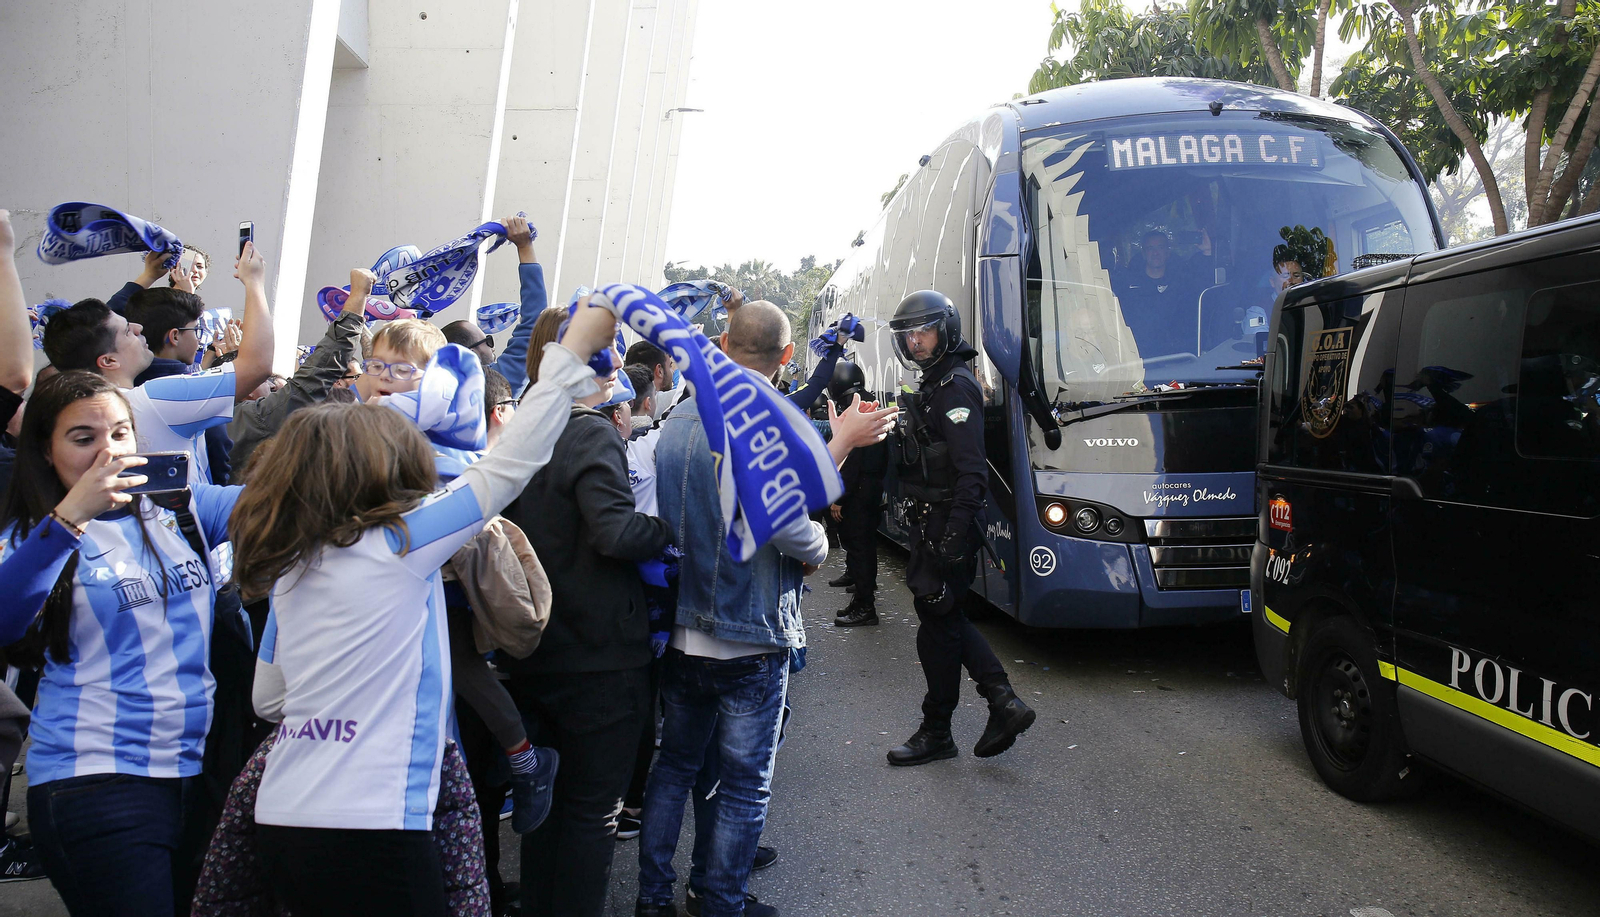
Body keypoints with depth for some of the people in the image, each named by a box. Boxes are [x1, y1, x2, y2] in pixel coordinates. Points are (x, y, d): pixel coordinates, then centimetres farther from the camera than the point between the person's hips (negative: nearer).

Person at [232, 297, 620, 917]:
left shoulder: (288, 566, 8)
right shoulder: (399, 542, -11)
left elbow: (267, 700, 15)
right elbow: (512, 462, -9)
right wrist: (573, 348, -3)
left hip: (282, 819, 7)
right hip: (367, 826, -7)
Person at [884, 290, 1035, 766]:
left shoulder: (955, 388, -15)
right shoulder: (933, 386, 16)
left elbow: (971, 472, -23)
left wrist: (953, 536, -27)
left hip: (949, 523, -10)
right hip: (934, 521, 10)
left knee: (938, 623, 0)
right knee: (945, 617, 16)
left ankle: (935, 732, 13)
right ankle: (1004, 703, 19)